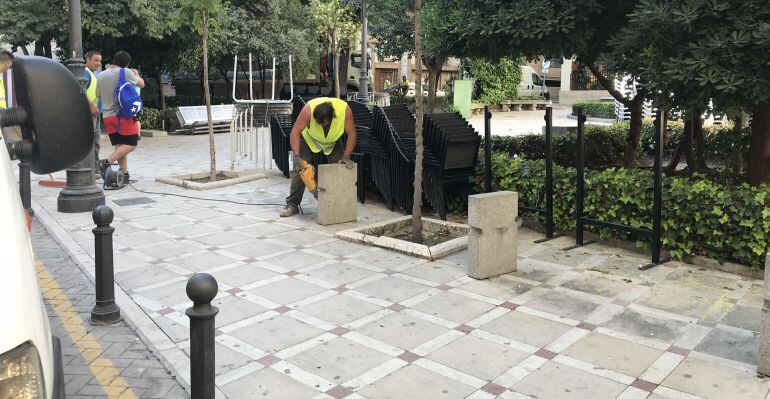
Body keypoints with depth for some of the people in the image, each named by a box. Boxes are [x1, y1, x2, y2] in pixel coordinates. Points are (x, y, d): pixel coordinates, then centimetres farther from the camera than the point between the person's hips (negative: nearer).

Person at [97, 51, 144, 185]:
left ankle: (125, 174, 7)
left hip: (107, 116, 6)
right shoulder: (126, 72, -5)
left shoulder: (101, 75, 11)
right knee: (131, 144, -3)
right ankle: (107, 162, -18)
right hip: (123, 114, -6)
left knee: (119, 145, 10)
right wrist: (136, 74, 26)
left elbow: (98, 94, 21)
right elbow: (142, 84, 7)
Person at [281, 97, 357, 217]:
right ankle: (292, 205, -1)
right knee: (299, 169, -9)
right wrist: (297, 156, -44)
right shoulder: (308, 109, -40)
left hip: (333, 141, 1)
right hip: (309, 139, -1)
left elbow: (351, 134, -27)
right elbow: (295, 132, -36)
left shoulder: (344, 109, -37)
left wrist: (346, 156, -34)